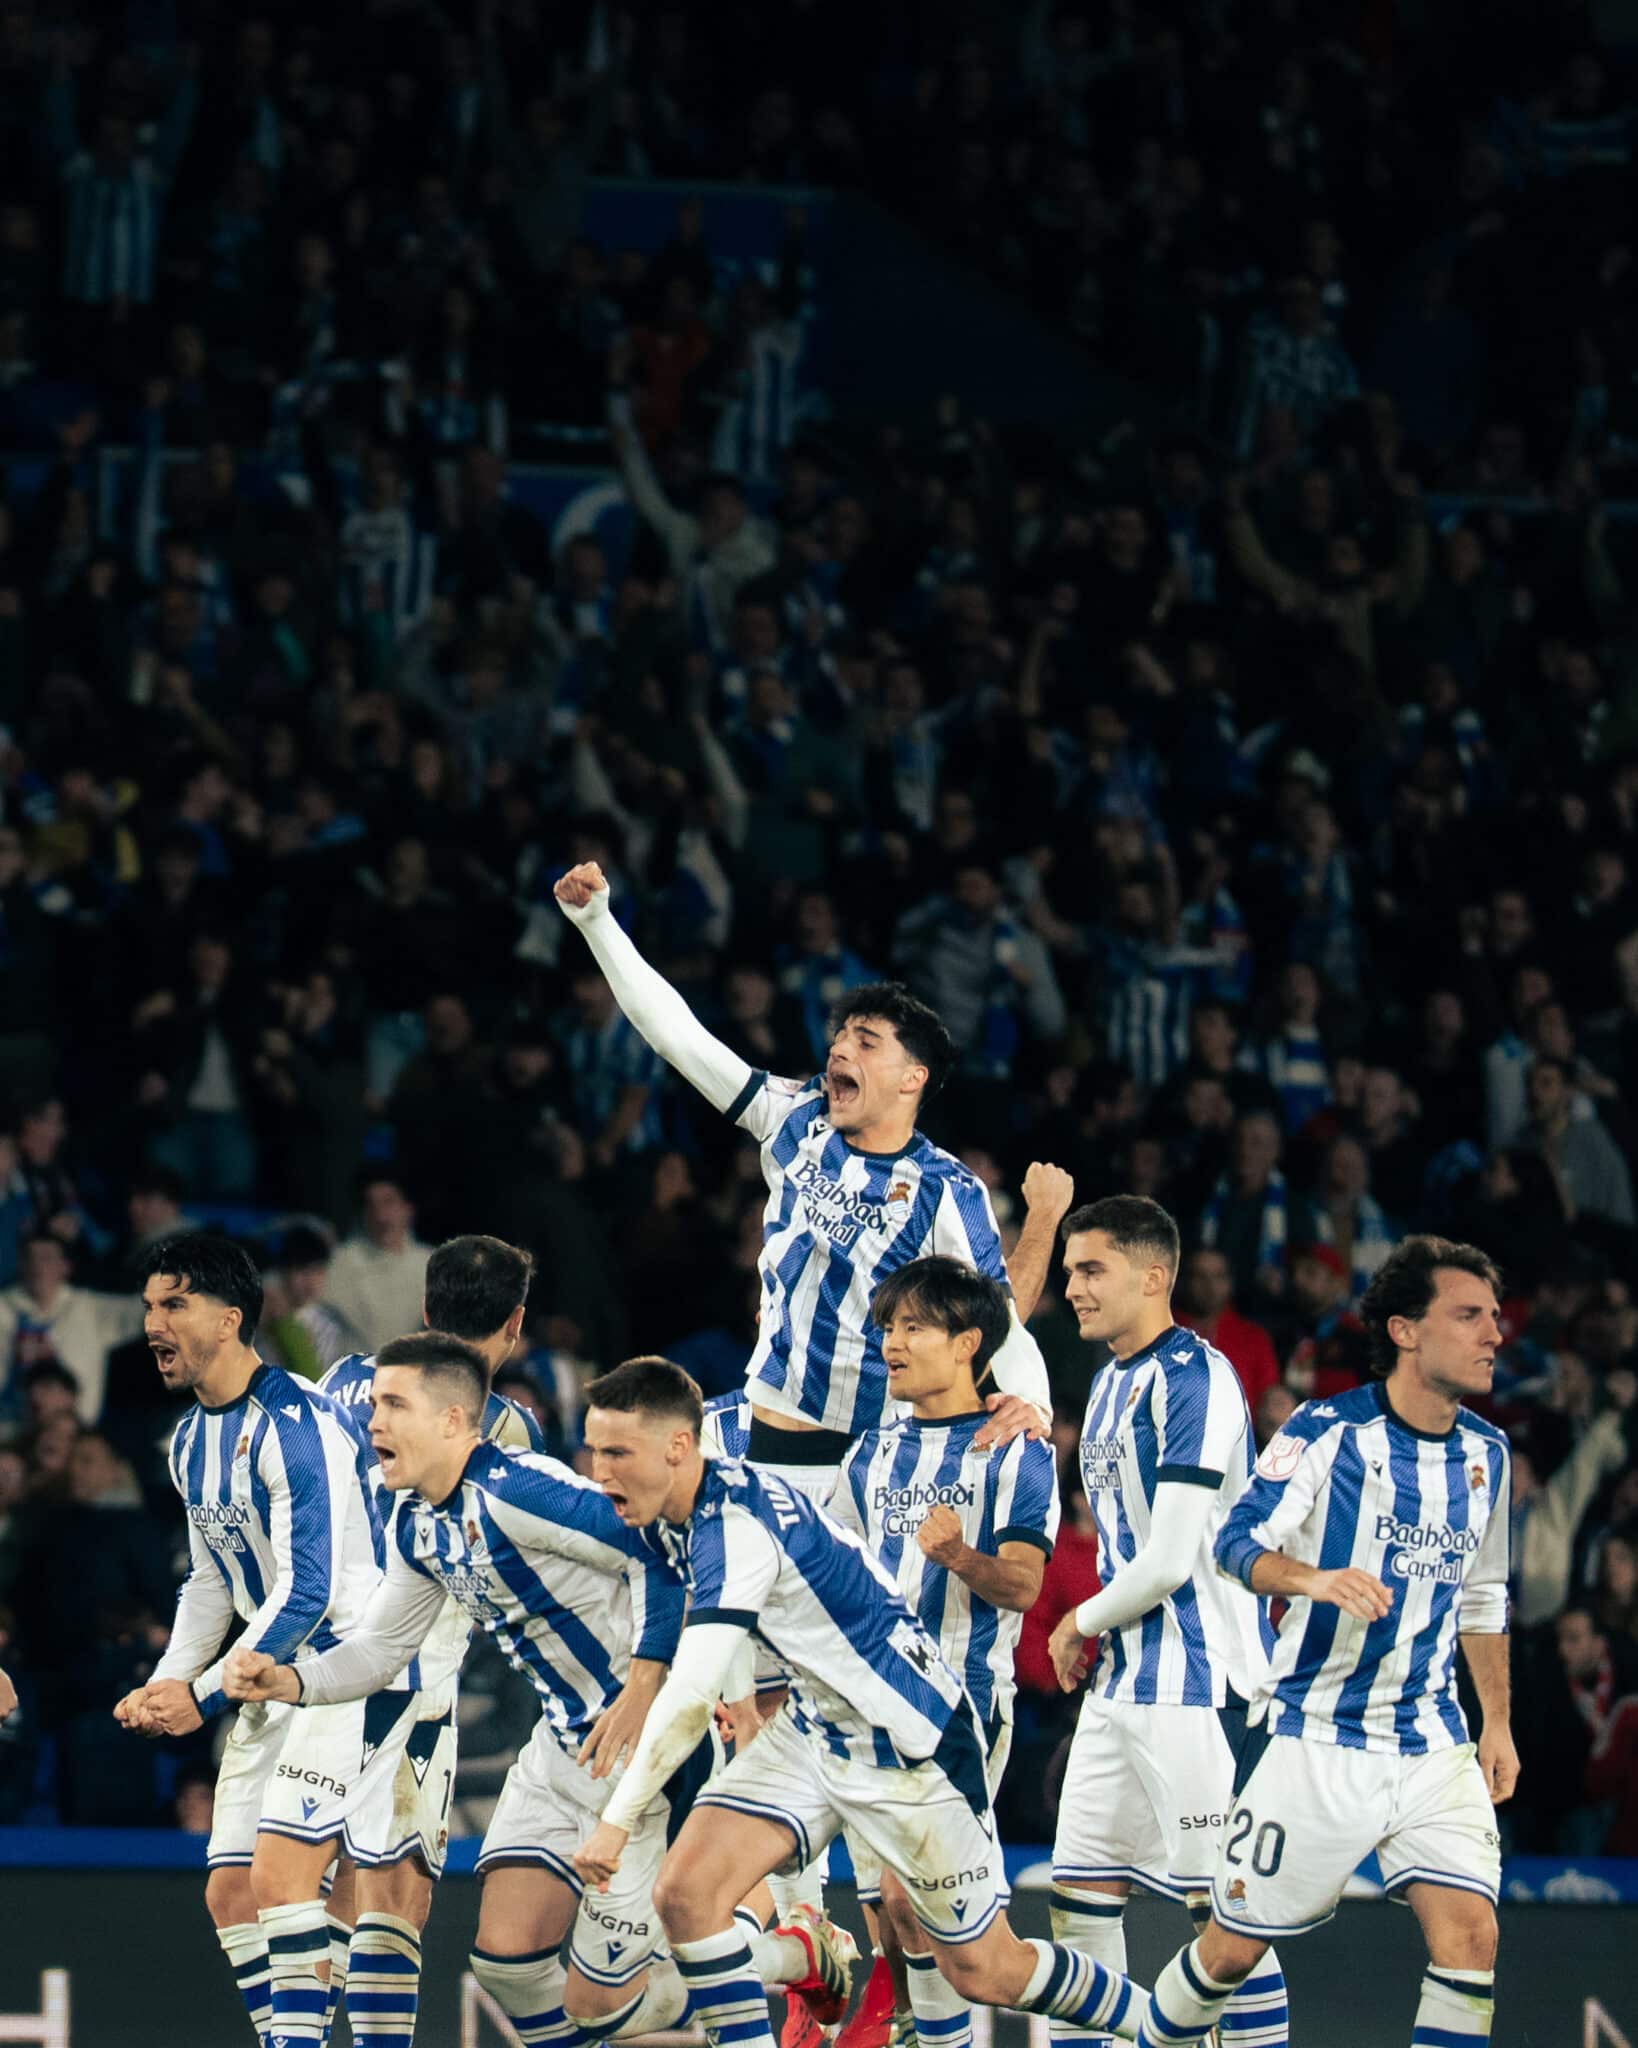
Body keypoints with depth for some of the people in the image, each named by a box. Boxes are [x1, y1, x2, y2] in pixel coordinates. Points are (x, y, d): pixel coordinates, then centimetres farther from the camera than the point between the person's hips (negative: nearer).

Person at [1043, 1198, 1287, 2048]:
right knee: (1080, 1893, 9)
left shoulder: (1193, 1376, -15)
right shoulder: (1112, 1381, 15)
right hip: (1123, 1679, 10)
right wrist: (1095, 1637, 8)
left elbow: (1170, 1560, -19)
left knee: (1224, 1906, -8)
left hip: (1198, 1681, -10)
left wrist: (1079, 1624, -5)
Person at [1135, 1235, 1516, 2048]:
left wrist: (1497, 1722, 18)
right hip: (1313, 1736, -4)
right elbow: (1240, 1538, -17)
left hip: (1431, 1744, 4)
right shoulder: (1328, 1431, -9)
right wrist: (1314, 1579, -36)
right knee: (1233, 1949, 2)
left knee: (1469, 1934, -14)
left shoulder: (1484, 1453, 9)